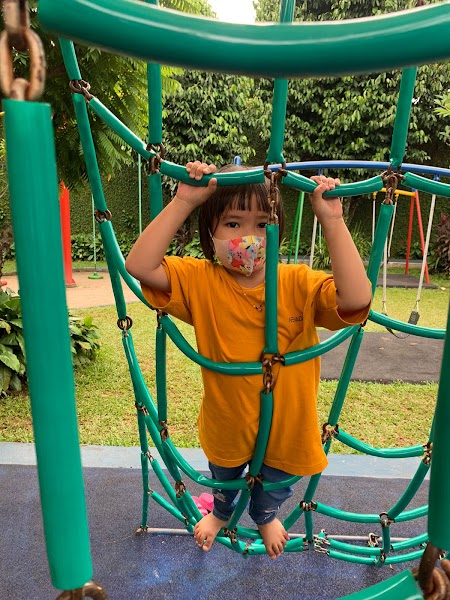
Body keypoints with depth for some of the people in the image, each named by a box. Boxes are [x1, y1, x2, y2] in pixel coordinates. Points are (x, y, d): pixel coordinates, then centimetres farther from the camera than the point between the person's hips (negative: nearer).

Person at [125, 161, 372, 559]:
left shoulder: (299, 284, -21)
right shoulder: (200, 281, -19)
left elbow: (356, 300, -37)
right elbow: (140, 266, -31)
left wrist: (332, 222, -39)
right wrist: (183, 202, -37)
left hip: (285, 426, 0)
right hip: (225, 425, 1)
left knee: (274, 488, 31)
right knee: (224, 479, 34)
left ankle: (265, 516, 69)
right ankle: (222, 512, 71)